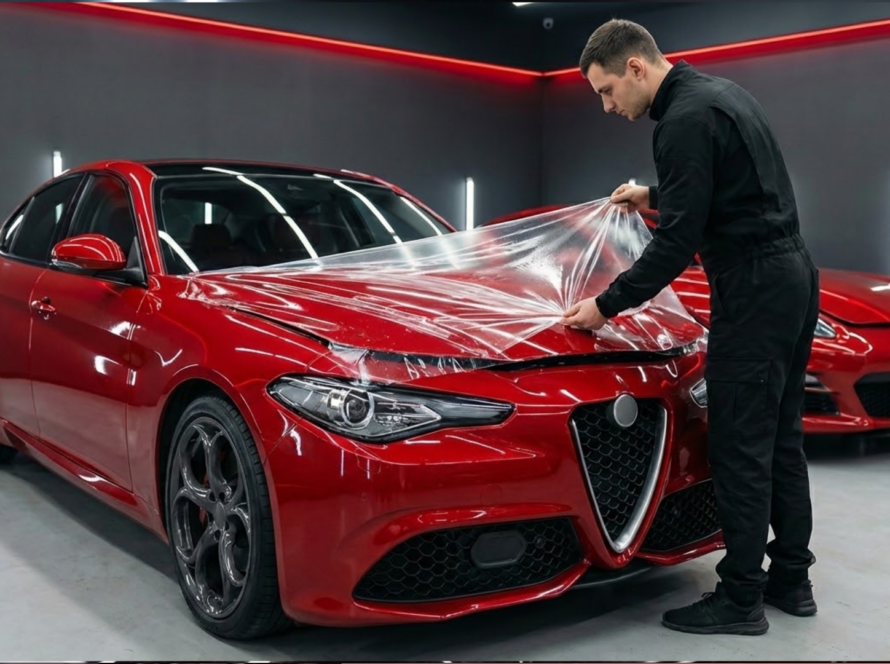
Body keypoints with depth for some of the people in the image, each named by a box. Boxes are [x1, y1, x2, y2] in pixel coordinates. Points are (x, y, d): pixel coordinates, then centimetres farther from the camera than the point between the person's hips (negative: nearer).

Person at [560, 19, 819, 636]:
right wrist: (656, 196, 34)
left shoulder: (685, 118, -16)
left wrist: (607, 304, -12)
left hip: (753, 289, -10)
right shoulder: (719, 91, 15)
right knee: (780, 438, 15)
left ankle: (740, 600, 7)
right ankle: (791, 579, 25)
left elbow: (678, 242, -20)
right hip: (793, 275, 10)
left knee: (740, 445, -3)